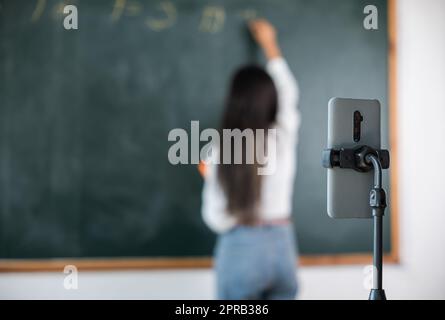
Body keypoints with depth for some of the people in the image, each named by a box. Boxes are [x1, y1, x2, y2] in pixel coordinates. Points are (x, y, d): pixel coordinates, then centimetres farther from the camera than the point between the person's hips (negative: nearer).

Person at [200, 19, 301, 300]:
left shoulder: (223, 152, -12)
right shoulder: (284, 138, -2)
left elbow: (218, 219, -10)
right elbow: (289, 95, 20)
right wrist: (270, 45, 33)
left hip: (241, 249, -3)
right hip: (282, 246, 3)